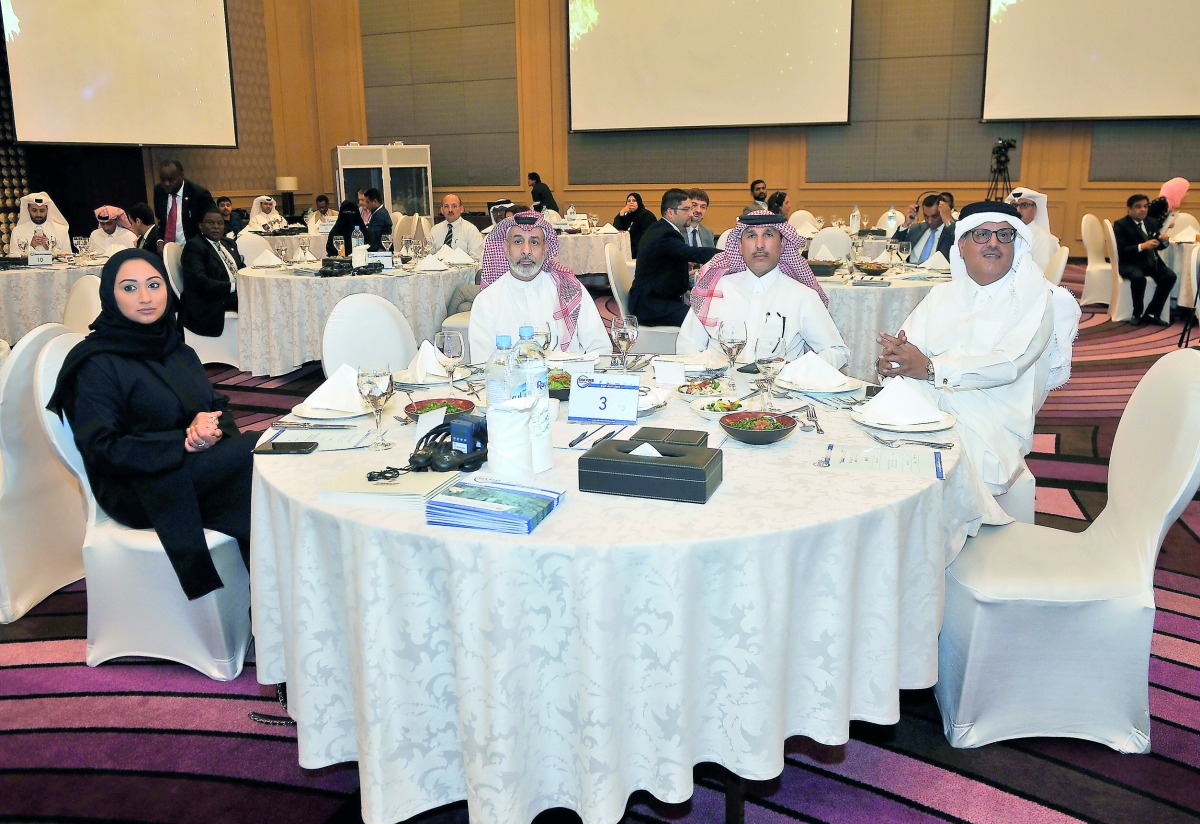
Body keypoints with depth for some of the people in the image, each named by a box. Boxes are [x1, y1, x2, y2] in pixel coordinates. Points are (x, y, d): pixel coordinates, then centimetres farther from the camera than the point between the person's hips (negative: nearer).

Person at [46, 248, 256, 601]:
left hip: (198, 461, 7)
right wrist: (182, 442, -19)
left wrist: (211, 424, -12)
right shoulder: (97, 364, -6)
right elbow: (101, 449, -11)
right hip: (136, 490, -6)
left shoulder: (177, 351, 15)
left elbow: (218, 406, 13)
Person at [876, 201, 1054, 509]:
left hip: (991, 423, -4)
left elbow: (1008, 364, -12)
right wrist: (889, 361, -18)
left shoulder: (1032, 296, 5)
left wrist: (930, 368, -22)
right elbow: (903, 348, 8)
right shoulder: (941, 293, 20)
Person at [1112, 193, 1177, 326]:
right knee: (1139, 277, -37)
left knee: (1170, 276, -20)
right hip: (1130, 263, -6)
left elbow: (1158, 245, 16)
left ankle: (1152, 313, -12)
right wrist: (1142, 246, -28)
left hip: (1151, 261, 6)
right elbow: (1121, 250, -14)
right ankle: (1138, 314, -16)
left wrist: (1163, 240, -9)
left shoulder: (1152, 223, 15)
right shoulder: (1120, 225, -4)